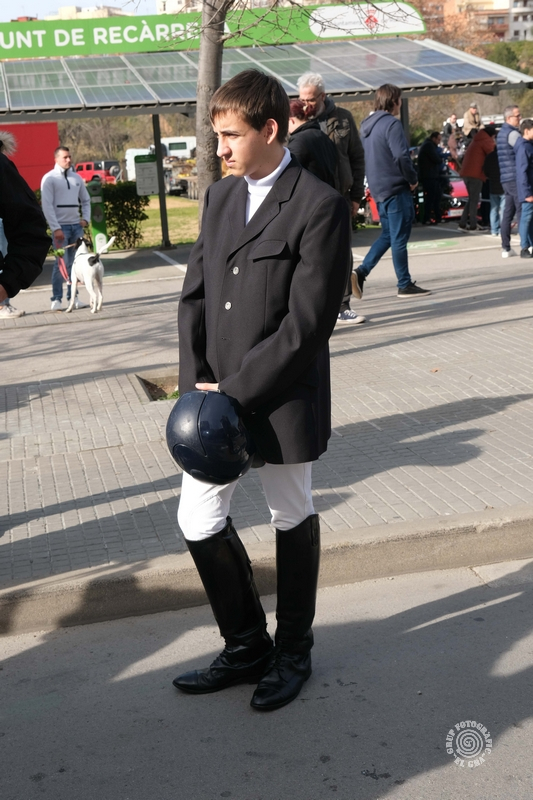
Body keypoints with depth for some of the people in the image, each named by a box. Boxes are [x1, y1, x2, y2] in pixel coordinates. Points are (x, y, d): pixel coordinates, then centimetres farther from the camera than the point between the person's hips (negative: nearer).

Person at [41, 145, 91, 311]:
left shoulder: (76, 178, 12)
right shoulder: (49, 178, -4)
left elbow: (86, 200, 21)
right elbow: (47, 205, -9)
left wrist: (85, 218, 5)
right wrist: (56, 228, -15)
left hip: (76, 225, 5)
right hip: (60, 226, -5)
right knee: (62, 263, -9)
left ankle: (73, 298, 12)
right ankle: (56, 299, -1)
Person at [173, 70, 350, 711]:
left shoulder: (319, 206, -12)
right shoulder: (220, 197, 9)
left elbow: (307, 322, -17)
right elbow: (194, 297, 8)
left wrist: (237, 390, -17)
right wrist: (195, 383, -5)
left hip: (281, 398, -6)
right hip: (215, 395, 6)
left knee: (292, 520, 13)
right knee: (199, 523, 8)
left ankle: (293, 652, 34)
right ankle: (247, 646, 30)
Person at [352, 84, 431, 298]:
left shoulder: (367, 125, 12)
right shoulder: (392, 124, -15)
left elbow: (362, 157, 19)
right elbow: (401, 156, -22)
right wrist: (413, 179, -9)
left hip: (378, 188, 8)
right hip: (395, 187, -8)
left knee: (388, 235, 16)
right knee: (399, 238, -1)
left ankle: (361, 272, 4)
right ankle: (405, 285, 6)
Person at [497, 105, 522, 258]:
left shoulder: (501, 132, 19)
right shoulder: (512, 133, -12)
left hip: (506, 178, 9)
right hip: (516, 178, -9)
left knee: (508, 213, 8)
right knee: (522, 211, -7)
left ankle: (505, 248, 8)